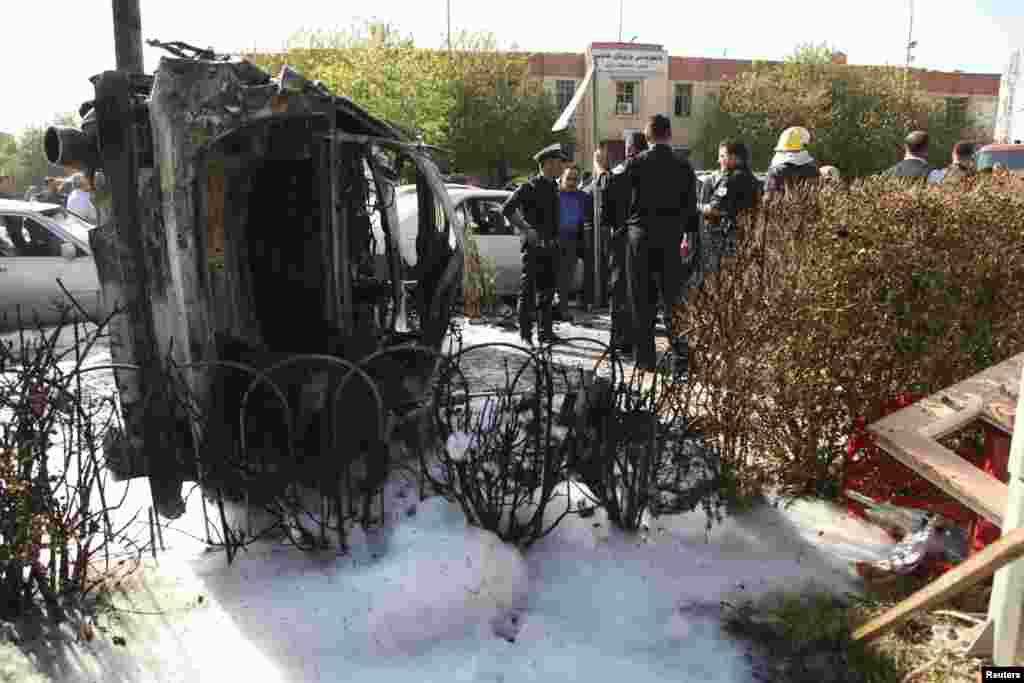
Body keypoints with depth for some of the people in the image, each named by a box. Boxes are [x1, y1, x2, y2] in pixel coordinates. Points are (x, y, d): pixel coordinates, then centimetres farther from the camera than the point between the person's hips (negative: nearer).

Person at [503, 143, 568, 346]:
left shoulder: (553, 187, 15)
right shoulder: (529, 187, -9)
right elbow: (507, 210, -14)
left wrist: (555, 238, 16)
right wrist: (525, 229, -20)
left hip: (550, 246, 8)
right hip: (534, 246, -8)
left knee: (547, 291, 12)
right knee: (528, 291, -3)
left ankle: (546, 332, 21)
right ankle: (526, 333, 2)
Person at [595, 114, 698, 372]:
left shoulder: (637, 163, -6)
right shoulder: (684, 166, 5)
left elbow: (610, 184, -11)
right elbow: (691, 207, 10)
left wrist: (598, 166, 9)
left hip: (640, 236, -2)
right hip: (670, 239, 3)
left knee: (641, 298, 4)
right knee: (672, 296, 10)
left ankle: (645, 358, 7)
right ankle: (680, 352, 10)